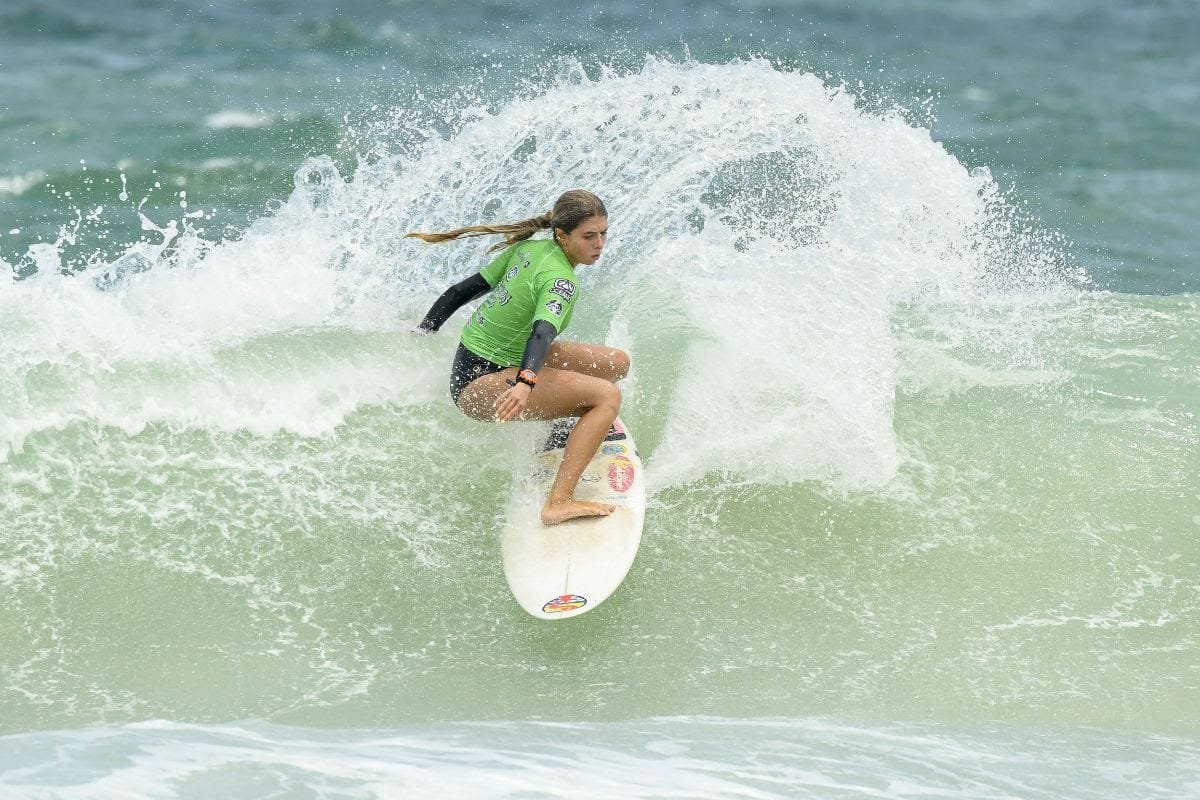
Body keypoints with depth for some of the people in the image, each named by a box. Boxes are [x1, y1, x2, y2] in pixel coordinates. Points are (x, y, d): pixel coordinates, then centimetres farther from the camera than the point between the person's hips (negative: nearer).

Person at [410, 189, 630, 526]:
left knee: (617, 362, 9)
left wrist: (421, 334, 16)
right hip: (480, 384, -10)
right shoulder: (560, 281, -21)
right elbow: (543, 332, -39)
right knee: (607, 395, -27)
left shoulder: (529, 248, 4)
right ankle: (558, 504, -33)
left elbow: (463, 290, 9)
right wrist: (525, 383, -55)